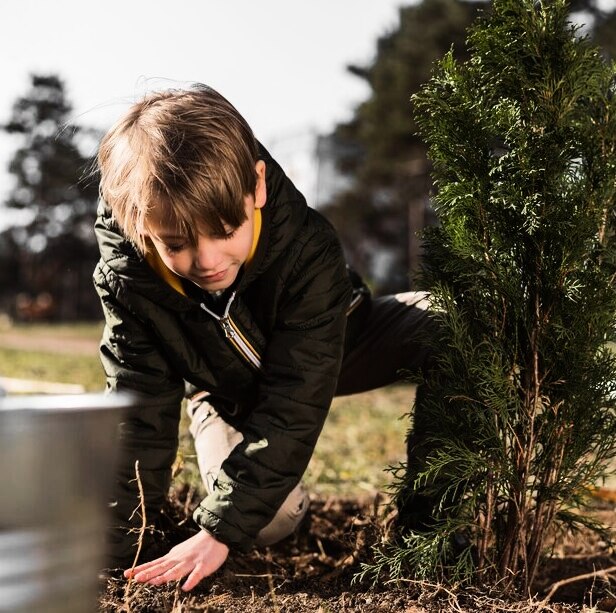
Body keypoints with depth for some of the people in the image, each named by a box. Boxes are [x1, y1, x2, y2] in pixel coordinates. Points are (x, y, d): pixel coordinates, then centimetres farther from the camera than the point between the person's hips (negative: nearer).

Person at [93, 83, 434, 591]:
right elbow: (139, 413, -23)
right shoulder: (125, 280, -30)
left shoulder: (308, 249, -39)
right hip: (224, 390, 1)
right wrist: (115, 548, -25)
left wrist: (220, 530, -40)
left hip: (326, 352, 0)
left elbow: (292, 403, -37)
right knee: (270, 522, -25)